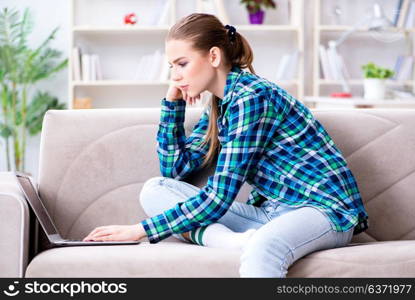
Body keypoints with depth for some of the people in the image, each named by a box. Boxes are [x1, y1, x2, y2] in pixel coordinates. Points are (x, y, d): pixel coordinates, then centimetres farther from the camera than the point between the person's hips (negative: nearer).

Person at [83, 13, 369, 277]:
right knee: (154, 190, -3)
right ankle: (235, 241, -25)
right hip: (271, 211, 10)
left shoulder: (252, 97, -16)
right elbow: (175, 169, 18)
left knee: (261, 248, -45)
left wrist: (141, 230, -14)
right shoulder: (219, 105, 11)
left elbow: (218, 198, -19)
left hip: (324, 210, -9)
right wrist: (172, 103, 8)